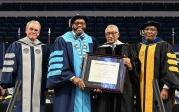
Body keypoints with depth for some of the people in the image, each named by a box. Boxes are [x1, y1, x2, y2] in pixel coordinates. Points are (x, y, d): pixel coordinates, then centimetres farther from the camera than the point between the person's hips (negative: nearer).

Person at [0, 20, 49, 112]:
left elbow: (46, 68, 15)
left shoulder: (43, 48, 12)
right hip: (21, 88, -3)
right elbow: (9, 66, -1)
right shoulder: (16, 46, 3)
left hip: (38, 88, 3)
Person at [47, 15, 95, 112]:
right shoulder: (62, 40, -1)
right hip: (67, 87, -4)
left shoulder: (90, 41, 13)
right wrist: (72, 77, -19)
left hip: (87, 86, 4)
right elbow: (58, 63, -9)